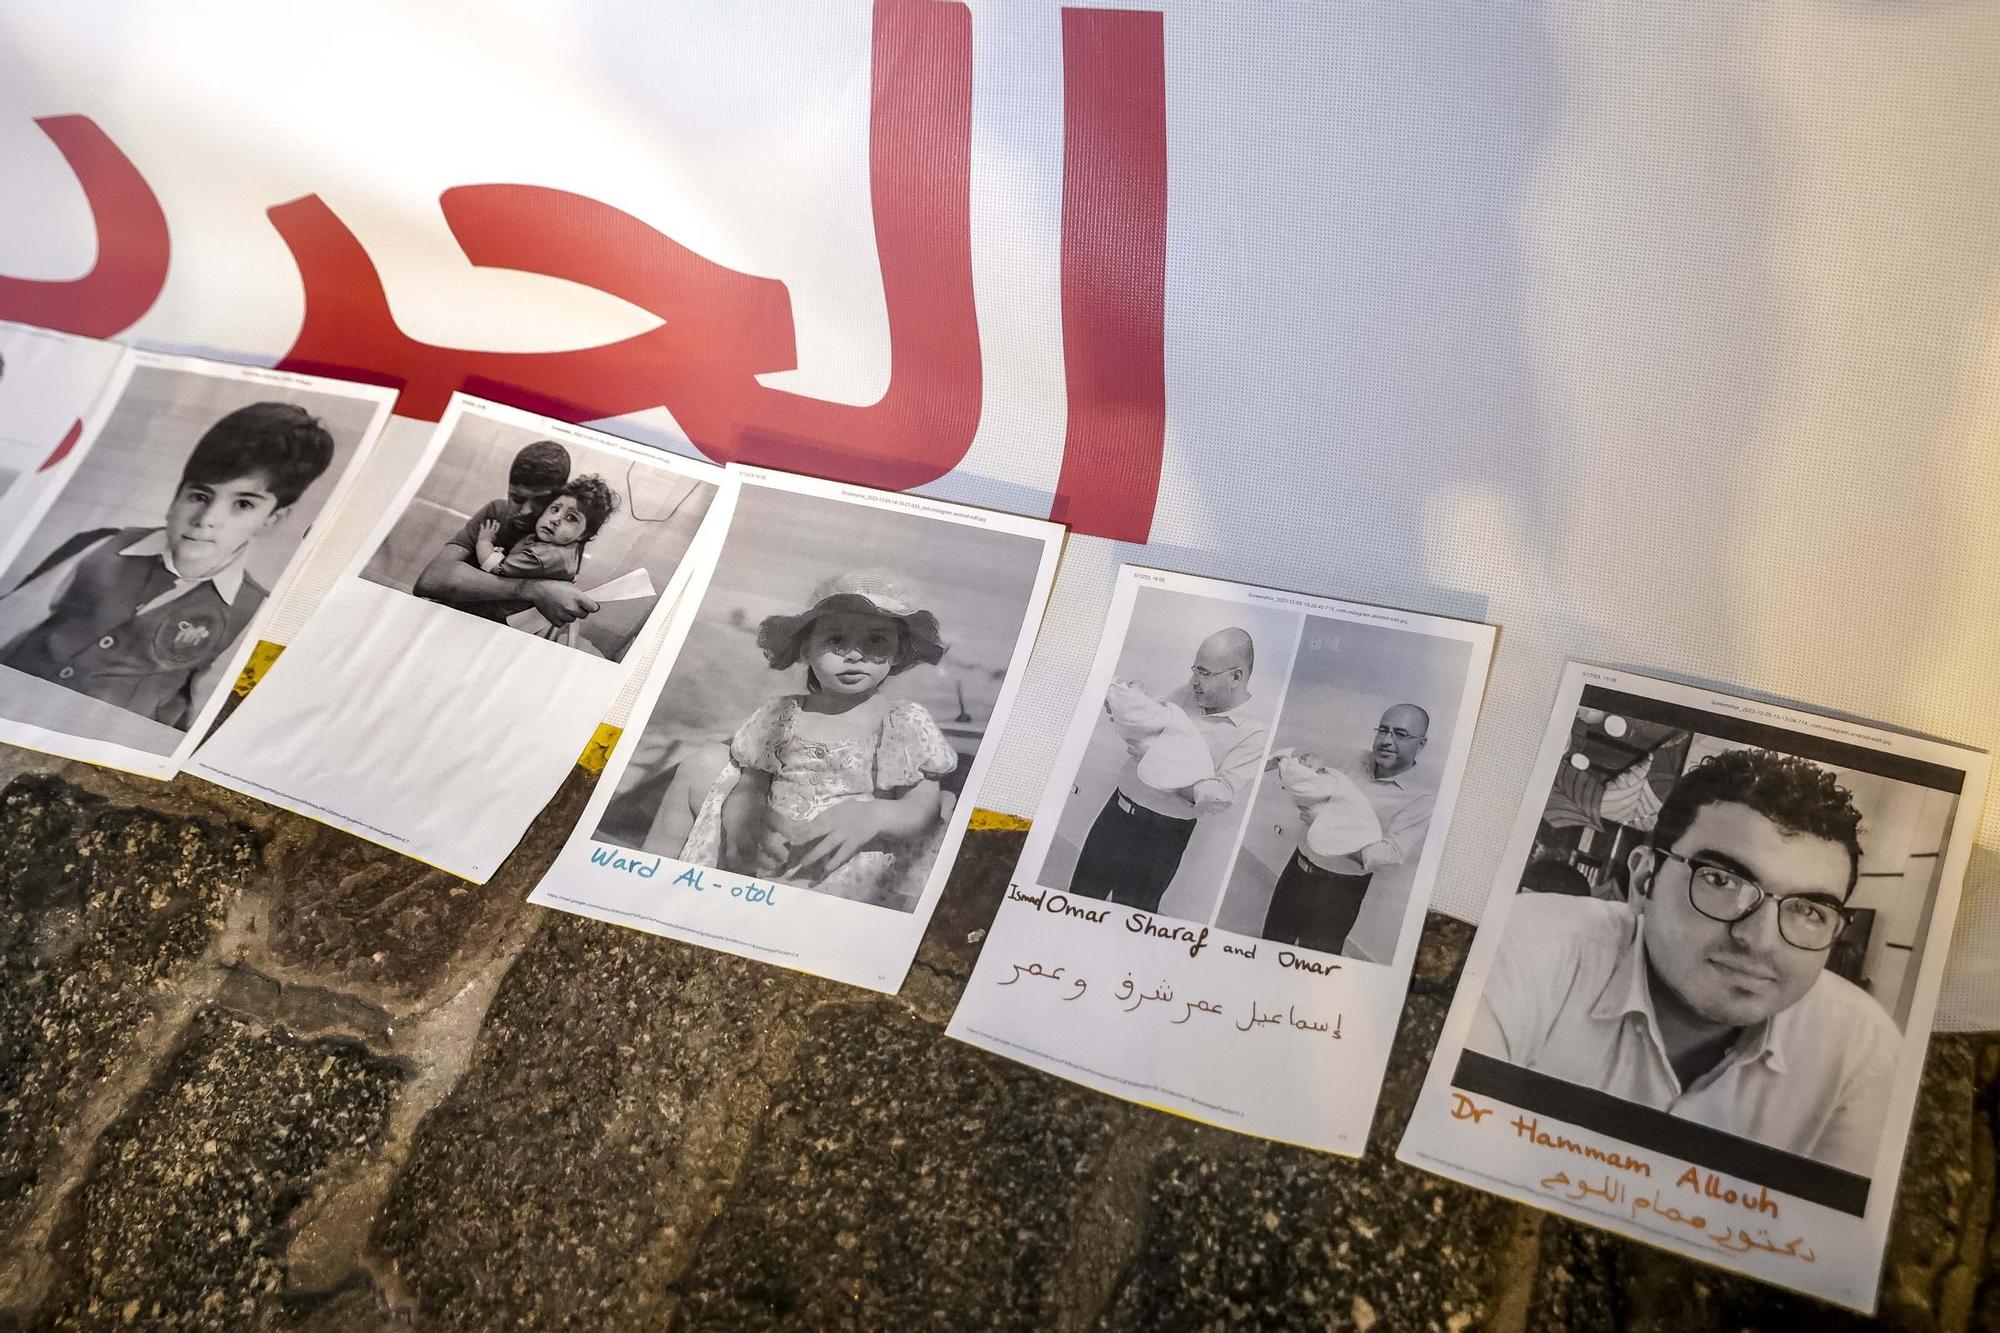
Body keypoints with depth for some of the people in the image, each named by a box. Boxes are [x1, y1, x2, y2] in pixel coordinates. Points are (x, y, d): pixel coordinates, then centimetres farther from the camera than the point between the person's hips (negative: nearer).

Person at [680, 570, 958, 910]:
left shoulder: (907, 722, 7)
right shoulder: (781, 716, 13)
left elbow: (925, 806, 2)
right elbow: (747, 786, 17)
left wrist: (873, 815, -19)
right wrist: (741, 823, -8)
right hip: (771, 867, 4)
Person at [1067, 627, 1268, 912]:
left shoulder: (1253, 735, -13)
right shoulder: (1186, 695, 5)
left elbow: (1222, 797, -21)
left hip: (1162, 835, -6)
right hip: (1116, 811, 6)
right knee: (1080, 896, 14)